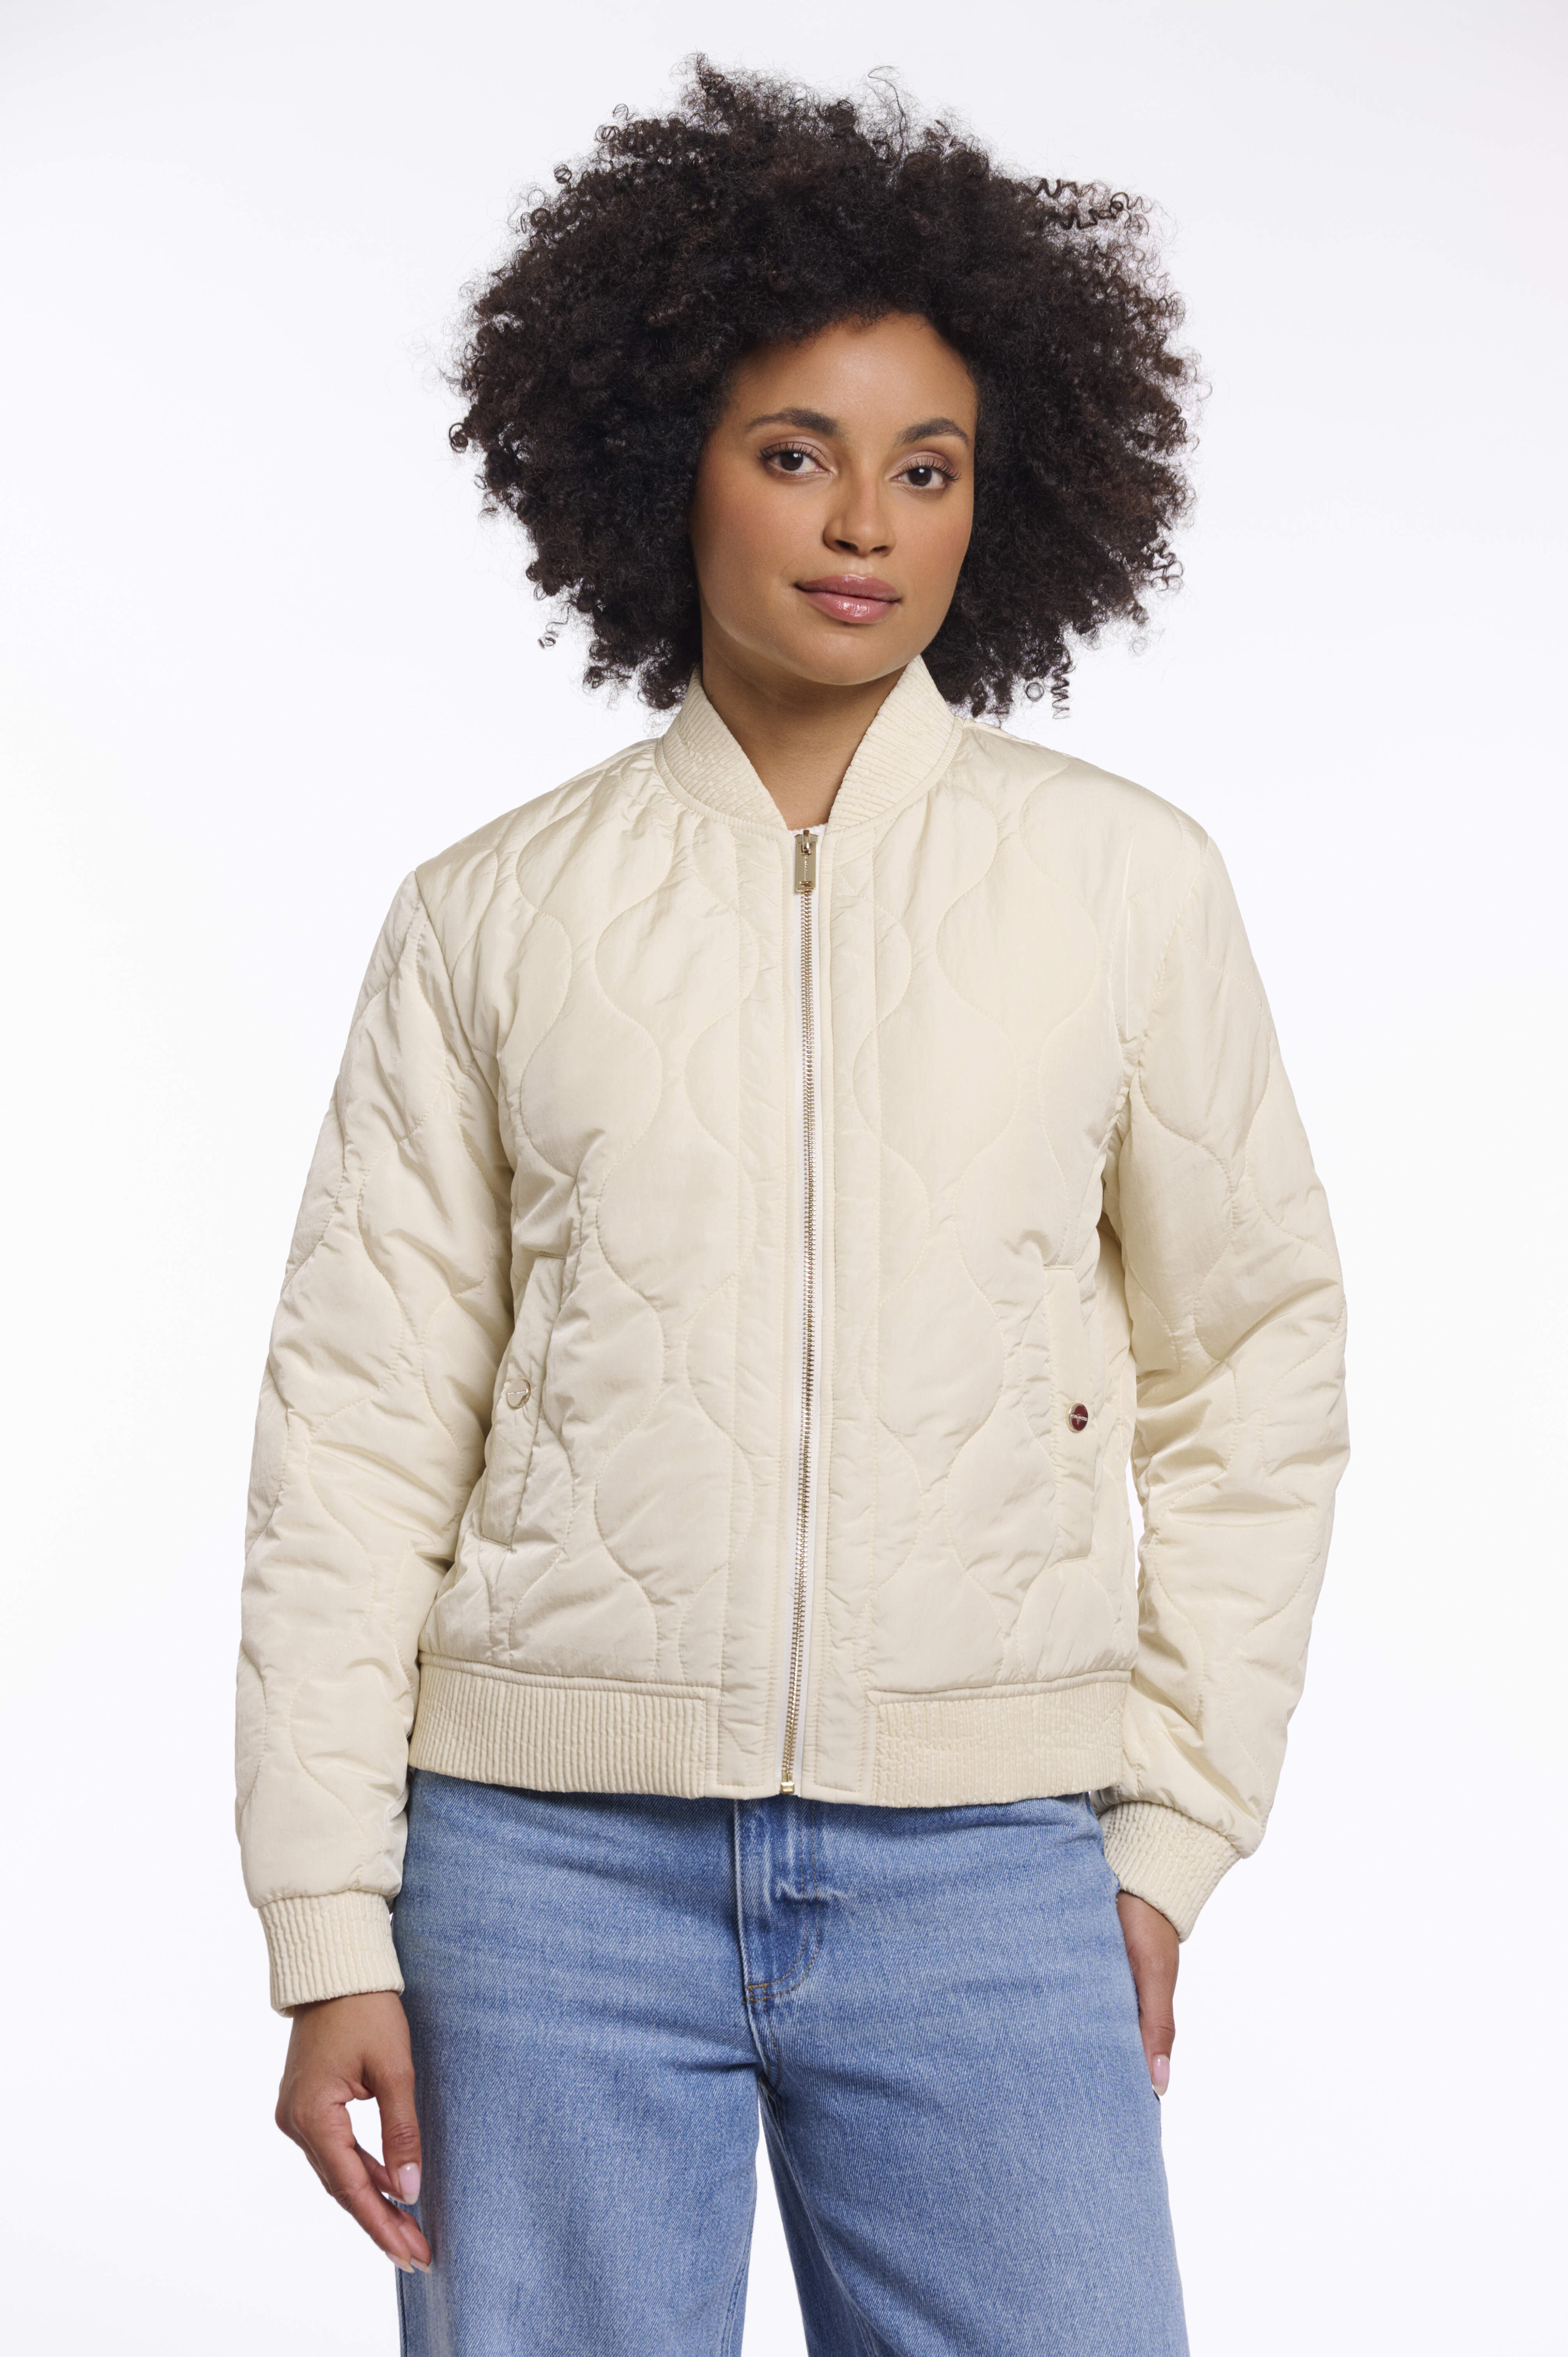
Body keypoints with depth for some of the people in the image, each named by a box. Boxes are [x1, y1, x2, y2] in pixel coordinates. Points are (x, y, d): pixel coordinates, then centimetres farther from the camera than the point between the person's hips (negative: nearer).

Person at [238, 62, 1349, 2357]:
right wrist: (332, 1933, 0)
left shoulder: (1128, 883, 3)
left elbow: (1255, 1370, 9)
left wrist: (1170, 1831, 5)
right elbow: (361, 1428, 4)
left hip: (979, 1878, 0)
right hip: (552, 1854, 0)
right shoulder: (491, 917, 3)